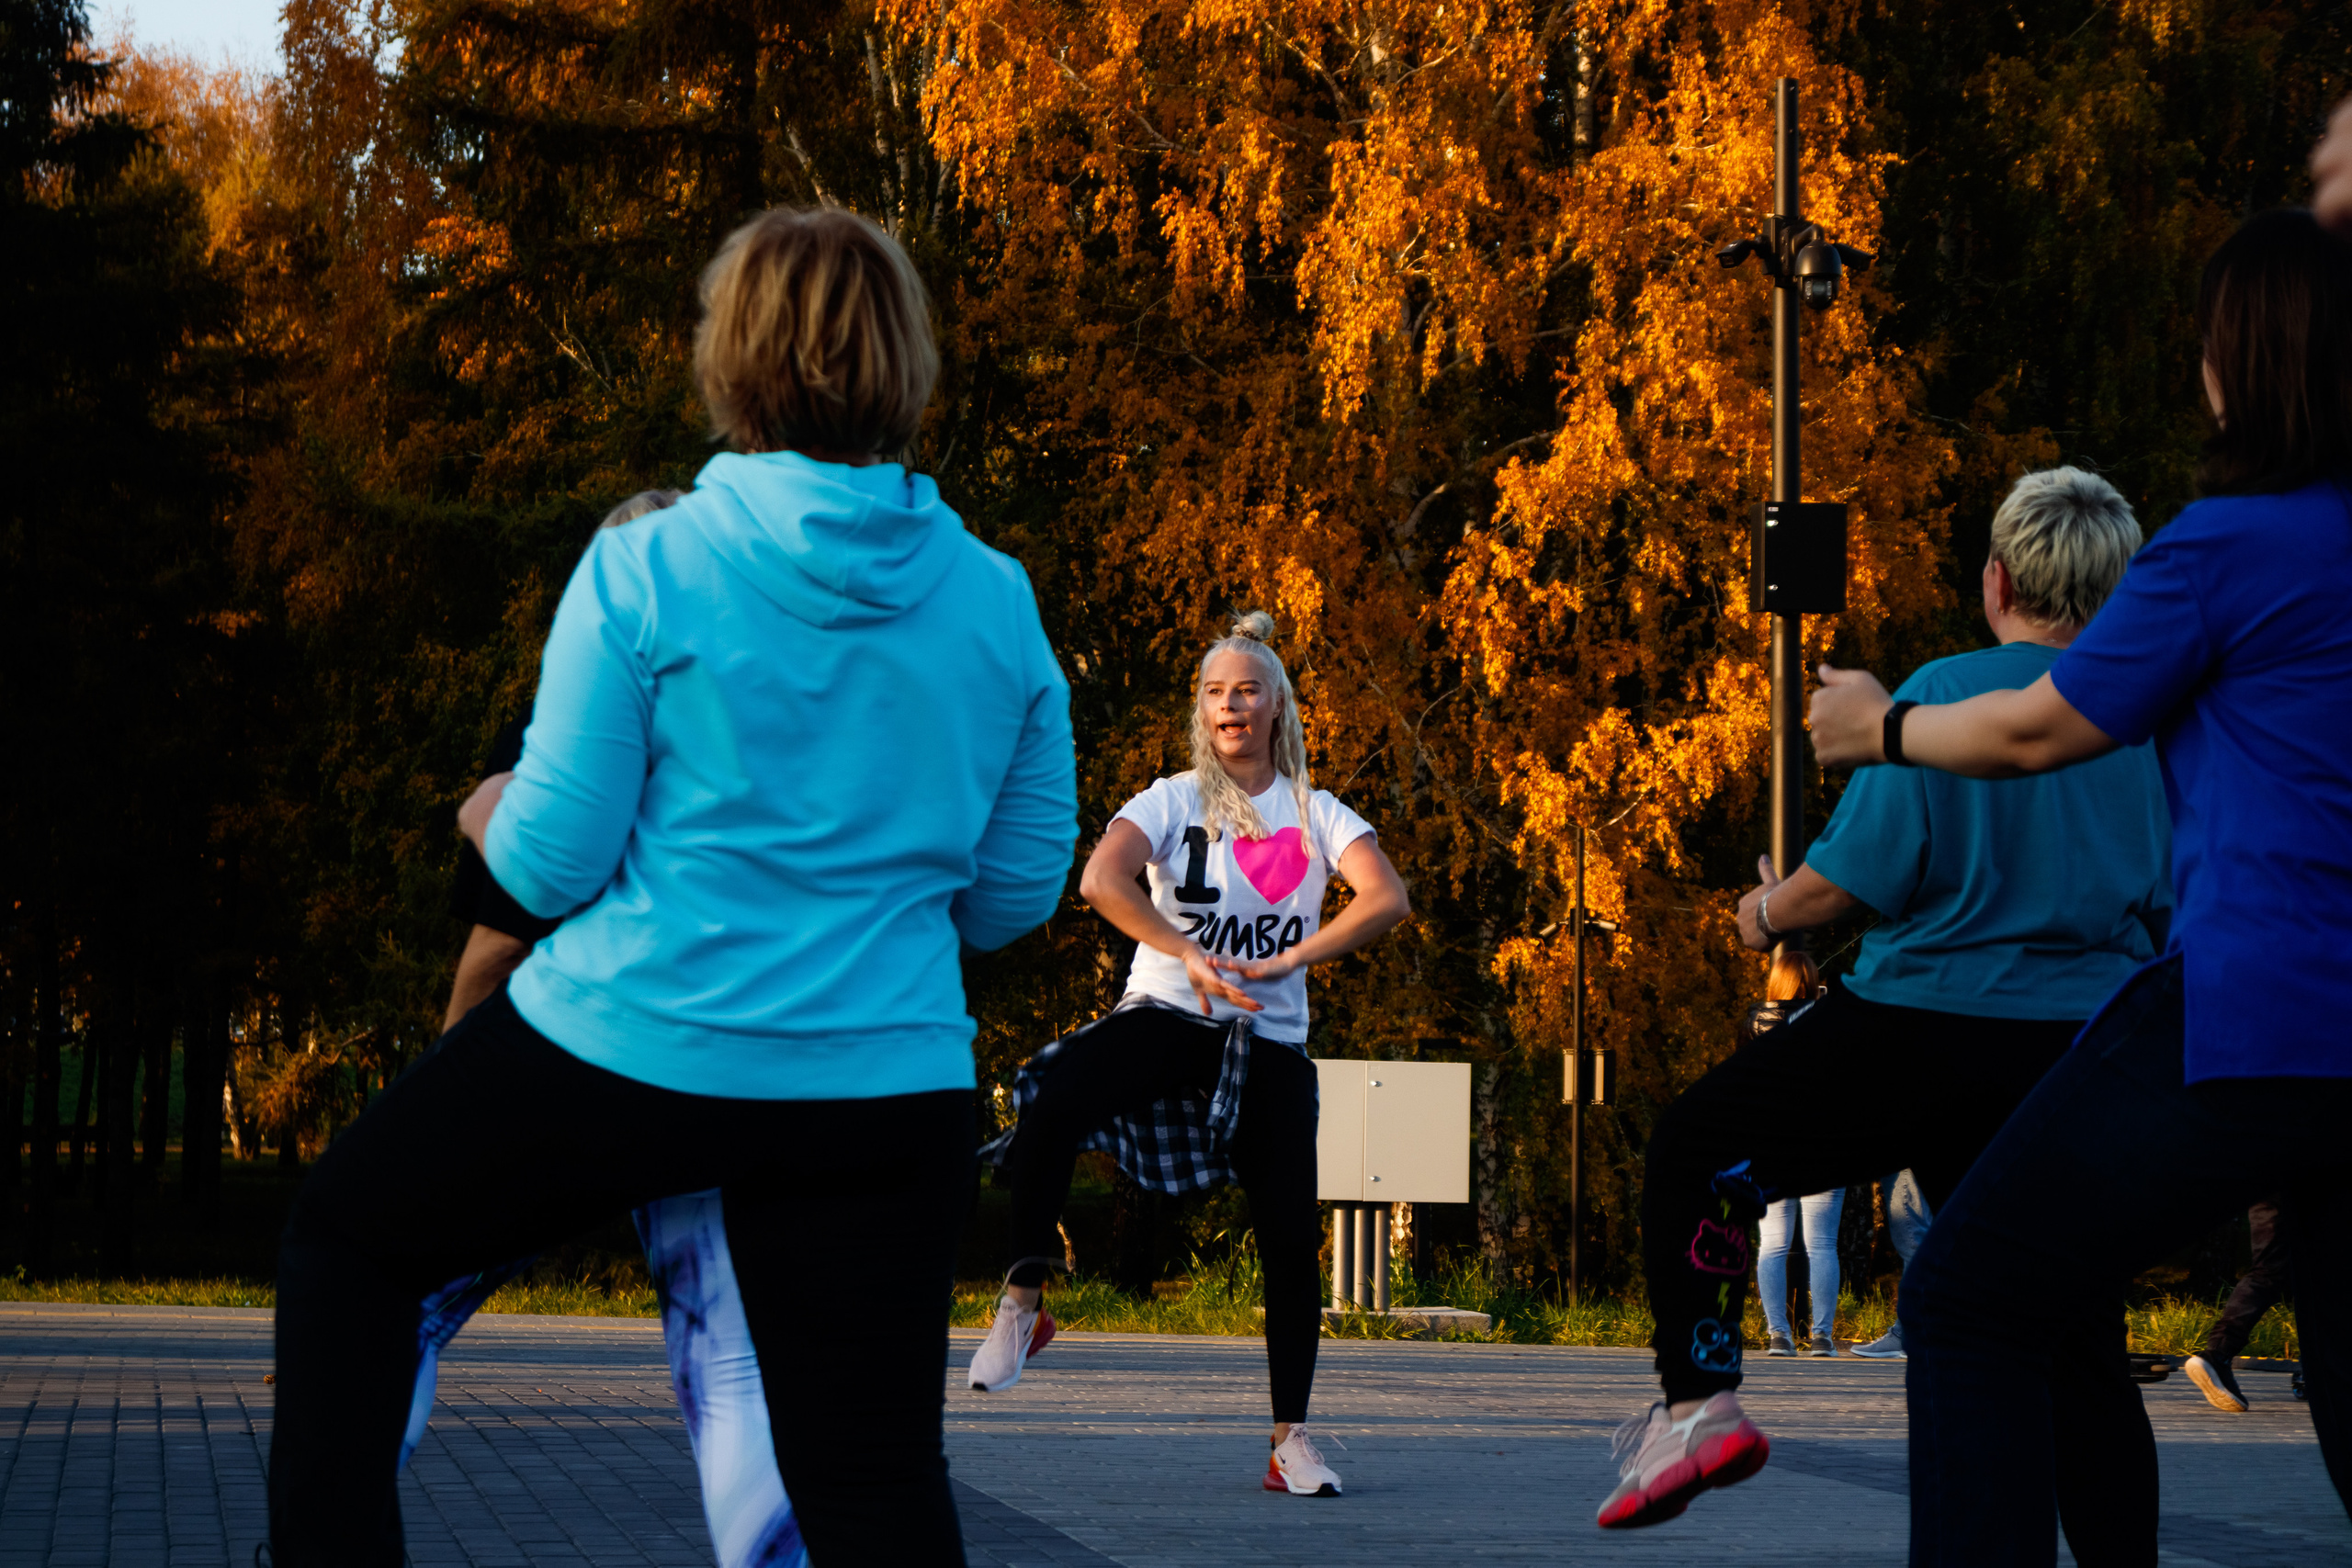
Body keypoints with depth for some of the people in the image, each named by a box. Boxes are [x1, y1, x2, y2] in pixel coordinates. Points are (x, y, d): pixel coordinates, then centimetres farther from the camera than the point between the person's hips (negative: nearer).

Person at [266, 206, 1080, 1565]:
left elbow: (552, 865, -7)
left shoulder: (643, 573, -9)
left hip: (634, 1047, -3)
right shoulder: (1000, 604, 1)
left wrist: (495, 818, 15)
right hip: (884, 1090, 3)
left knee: (350, 1236, 22)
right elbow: (1018, 892, 8)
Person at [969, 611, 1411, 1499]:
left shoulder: (1317, 815, 8)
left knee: (1291, 1242, -3)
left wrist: (1282, 963, -20)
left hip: (1271, 1044, 2)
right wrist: (1190, 958, -27)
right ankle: (1022, 1305, -22)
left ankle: (1292, 1440, 9)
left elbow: (1388, 901, -8)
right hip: (1168, 1016, -2)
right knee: (1056, 1101, -33)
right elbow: (1102, 880, -14)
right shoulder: (1176, 800, 4)